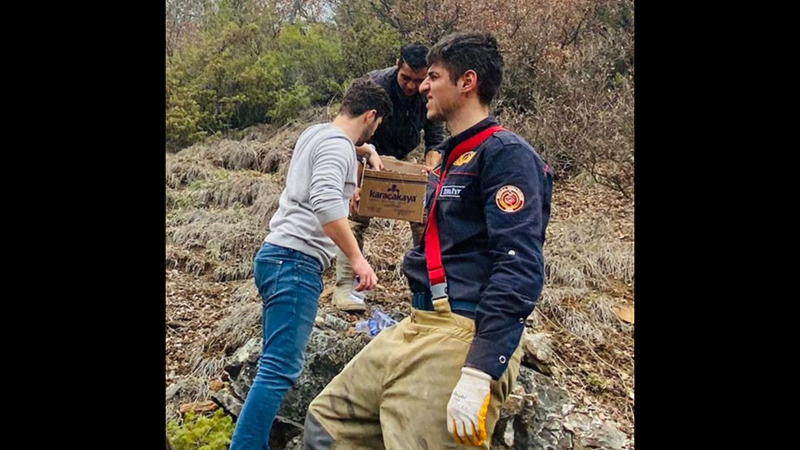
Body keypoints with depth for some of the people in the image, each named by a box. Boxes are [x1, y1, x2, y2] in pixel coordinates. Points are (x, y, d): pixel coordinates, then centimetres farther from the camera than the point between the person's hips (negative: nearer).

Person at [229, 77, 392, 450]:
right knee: (280, 368, -12)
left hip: (278, 255, 10)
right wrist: (357, 258, -23)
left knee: (276, 364, 13)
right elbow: (325, 203, -25)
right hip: (296, 261, -10)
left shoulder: (315, 132, 19)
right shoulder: (338, 146, -10)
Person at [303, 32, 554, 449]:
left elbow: (519, 269, -22)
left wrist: (478, 374, -27)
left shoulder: (507, 154, -11)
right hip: (415, 331, 10)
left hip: (463, 341, -9)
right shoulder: (451, 156, 18)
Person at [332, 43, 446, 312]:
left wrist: (430, 167, -30)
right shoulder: (375, 83, -26)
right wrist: (371, 155, -46)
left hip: (402, 159, 4)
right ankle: (344, 286, -8)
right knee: (356, 216, -13)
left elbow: (435, 140, -11)